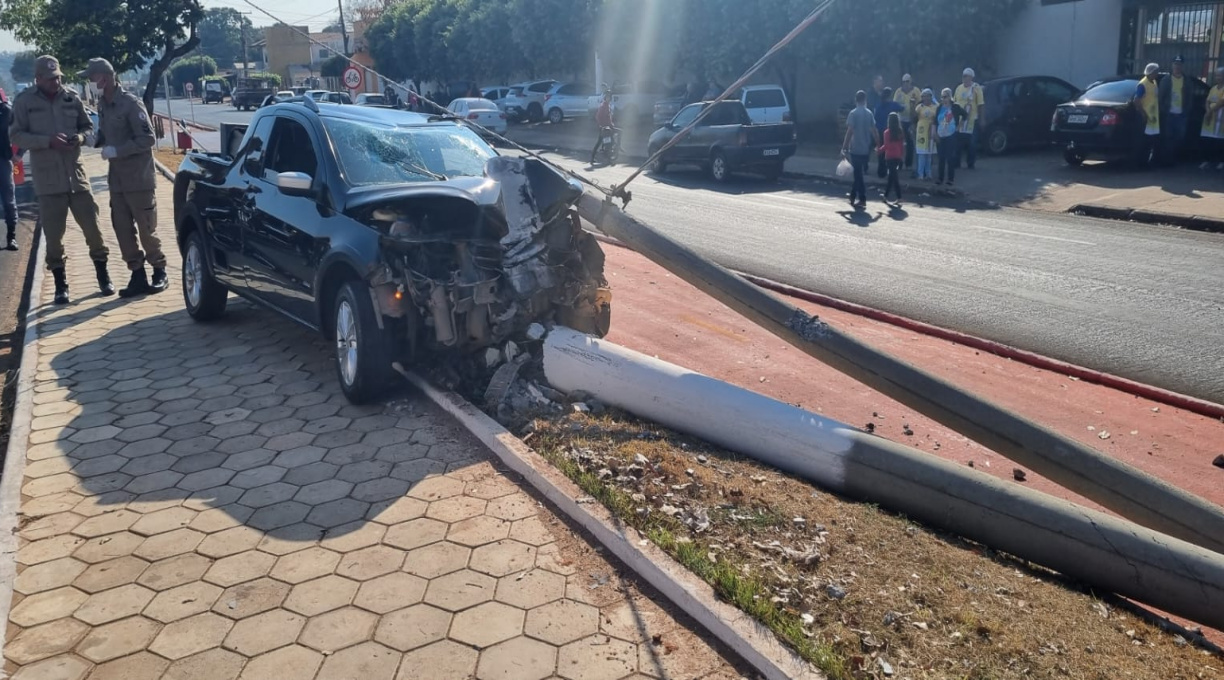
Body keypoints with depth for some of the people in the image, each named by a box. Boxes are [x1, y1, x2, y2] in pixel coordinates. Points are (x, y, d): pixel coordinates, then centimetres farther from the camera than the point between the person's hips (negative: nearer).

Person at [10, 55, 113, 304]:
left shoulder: (72, 99, 4)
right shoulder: (24, 102, -2)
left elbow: (88, 126, 13)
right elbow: (16, 135, -4)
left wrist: (81, 137, -9)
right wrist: (48, 141, -18)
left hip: (76, 174, 2)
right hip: (47, 179, -1)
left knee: (92, 226, 4)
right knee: (53, 234, 3)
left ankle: (103, 276, 19)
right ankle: (60, 285, 14)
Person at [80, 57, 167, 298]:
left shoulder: (130, 103, -13)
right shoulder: (102, 104, 9)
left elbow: (148, 139, -16)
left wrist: (116, 151, -19)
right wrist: (95, 138, -2)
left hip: (139, 178, -7)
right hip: (116, 178, 7)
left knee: (146, 229, 0)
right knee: (123, 229, 7)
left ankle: (159, 272, 14)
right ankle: (138, 276, 14)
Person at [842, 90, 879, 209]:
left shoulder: (853, 113, -10)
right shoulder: (869, 113, 6)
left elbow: (850, 132, -14)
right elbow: (874, 130, 7)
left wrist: (844, 148, -11)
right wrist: (878, 144, 17)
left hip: (855, 149, -5)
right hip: (866, 149, 5)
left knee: (858, 174, -1)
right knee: (859, 173, 16)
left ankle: (862, 199, -2)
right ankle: (853, 196, 24)